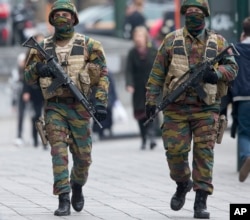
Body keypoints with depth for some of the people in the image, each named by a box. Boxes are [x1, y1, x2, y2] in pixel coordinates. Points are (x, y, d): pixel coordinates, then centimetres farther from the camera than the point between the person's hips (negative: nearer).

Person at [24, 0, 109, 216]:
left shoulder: (88, 45, 2)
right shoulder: (43, 48, 7)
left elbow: (102, 75, 1)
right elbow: (28, 77, 12)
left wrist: (101, 102, -9)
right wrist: (38, 68, -11)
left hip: (79, 107, 0)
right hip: (54, 107, 1)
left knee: (83, 155, 6)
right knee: (59, 151, -12)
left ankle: (77, 186, 35)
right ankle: (63, 200, -13)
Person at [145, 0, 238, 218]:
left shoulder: (218, 42, 9)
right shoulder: (172, 41, 6)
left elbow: (232, 68, 4)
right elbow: (157, 73, 5)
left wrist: (217, 73, -17)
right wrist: (151, 100, -1)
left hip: (206, 109, 0)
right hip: (176, 108, 0)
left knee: (204, 153, -5)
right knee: (175, 151, -4)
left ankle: (201, 201, -1)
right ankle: (182, 184, 26)